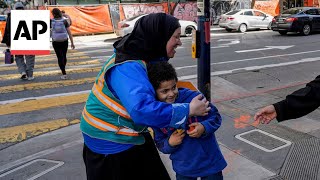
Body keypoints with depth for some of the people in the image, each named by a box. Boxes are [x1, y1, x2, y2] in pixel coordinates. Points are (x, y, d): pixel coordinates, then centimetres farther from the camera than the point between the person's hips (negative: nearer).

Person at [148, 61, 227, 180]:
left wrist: (204, 127, -24)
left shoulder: (194, 97, -18)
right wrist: (170, 143, -19)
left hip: (210, 162, -1)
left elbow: (216, 117, -6)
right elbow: (160, 144, 1)